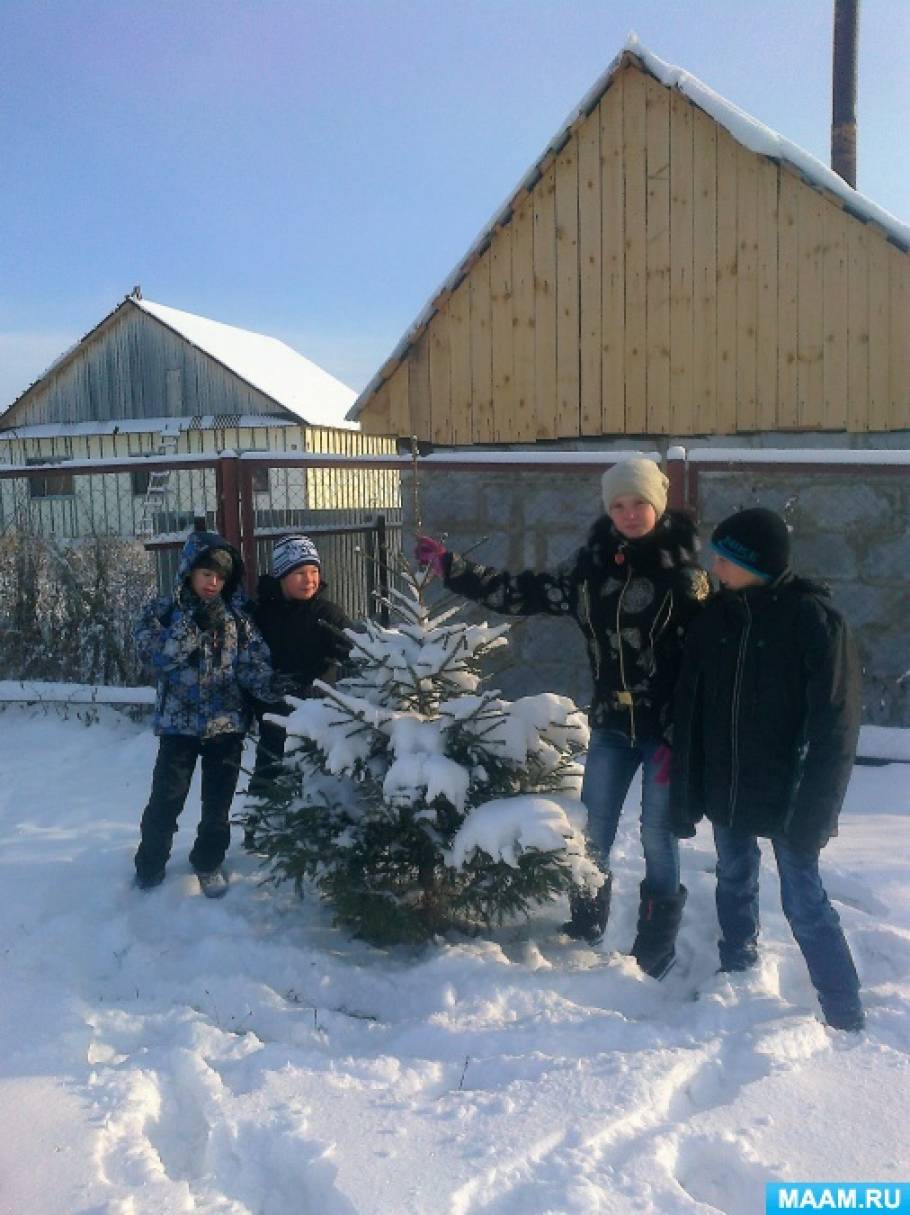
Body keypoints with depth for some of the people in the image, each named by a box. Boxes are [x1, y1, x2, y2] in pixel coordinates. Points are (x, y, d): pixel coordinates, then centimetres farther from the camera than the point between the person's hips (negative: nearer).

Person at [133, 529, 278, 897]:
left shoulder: (237, 617, 2)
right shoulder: (161, 611, -2)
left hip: (227, 722, 2)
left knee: (218, 803, 10)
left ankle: (208, 863, 30)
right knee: (165, 801, 3)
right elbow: (155, 655, -17)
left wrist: (275, 688, -25)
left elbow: (255, 665, -5)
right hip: (179, 722, -1)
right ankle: (150, 866, 25)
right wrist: (194, 621, -22)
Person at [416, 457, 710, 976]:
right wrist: (450, 567, 4)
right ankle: (585, 926, 36)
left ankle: (656, 948, 25)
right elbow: (524, 592, 7)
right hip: (611, 724, 4)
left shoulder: (684, 571, -10)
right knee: (593, 830, 14)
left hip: (664, 729, -4)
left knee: (658, 837, 6)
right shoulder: (593, 564, 2)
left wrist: (678, 735, -17)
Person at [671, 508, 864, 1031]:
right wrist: (687, 793, 3)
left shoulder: (814, 618, -14)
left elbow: (835, 725, -14)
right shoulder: (716, 616, 1)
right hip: (727, 792, 5)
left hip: (786, 797, -5)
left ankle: (847, 1016, 18)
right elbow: (690, 711, 4)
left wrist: (813, 810, -18)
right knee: (734, 886, 19)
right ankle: (738, 973, 39)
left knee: (804, 901, 2)